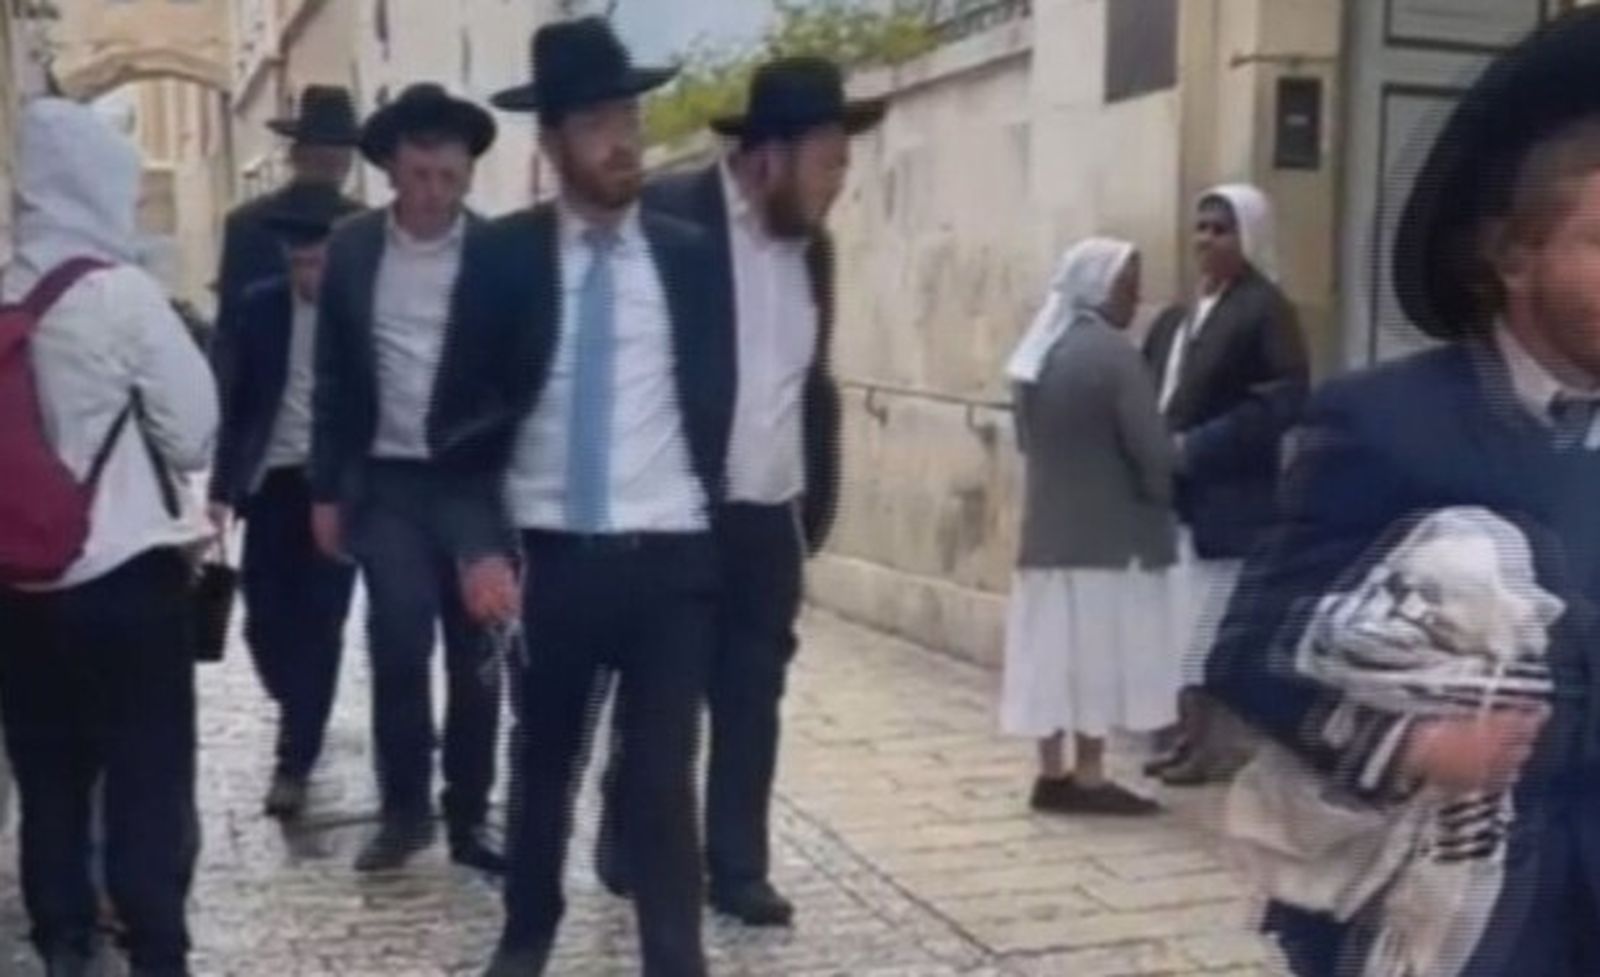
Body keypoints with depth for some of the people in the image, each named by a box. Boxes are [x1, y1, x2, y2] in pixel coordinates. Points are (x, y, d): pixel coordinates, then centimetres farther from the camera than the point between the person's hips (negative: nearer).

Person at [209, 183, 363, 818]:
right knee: (265, 618, 5)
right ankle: (298, 714, 34)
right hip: (273, 482, 3)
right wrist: (223, 488, 0)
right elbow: (235, 401, 5)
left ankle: (295, 760, 8)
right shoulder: (259, 306, 3)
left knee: (319, 623, -2)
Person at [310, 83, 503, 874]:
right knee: (398, 650, -4)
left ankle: (469, 814, 18)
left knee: (476, 659, 5)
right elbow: (334, 378, 6)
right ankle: (404, 810, 13)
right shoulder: (352, 250, 2)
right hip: (389, 481, 1)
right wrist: (326, 490, 4)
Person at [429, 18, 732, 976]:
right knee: (544, 764, 17)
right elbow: (463, 415, 1)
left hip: (673, 559, 0)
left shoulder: (692, 255, 2)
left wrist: (713, 525, 6)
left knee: (664, 776, 1)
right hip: (549, 558, 1)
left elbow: (718, 403, 9)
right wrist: (480, 545, -8)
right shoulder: (502, 256, -1)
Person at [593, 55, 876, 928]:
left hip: (769, 520, 6)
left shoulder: (811, 242, 11)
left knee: (752, 700, 10)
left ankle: (737, 868, 22)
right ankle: (631, 860, 25)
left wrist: (820, 498, 12)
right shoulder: (670, 218, -11)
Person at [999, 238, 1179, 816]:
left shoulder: (1037, 351, 9)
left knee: (1054, 648, 10)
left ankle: (1053, 773, 16)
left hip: (1047, 526, 7)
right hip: (1109, 533, -7)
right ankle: (1088, 777, 6)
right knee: (1097, 651, 0)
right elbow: (1153, 452, -17)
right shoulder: (1112, 353, -16)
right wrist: (1158, 499, 1)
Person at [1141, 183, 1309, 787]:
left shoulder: (1265, 309, -7)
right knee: (1182, 624, 11)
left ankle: (1220, 744, 8)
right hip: (1177, 498, 7)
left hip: (1229, 500, -7)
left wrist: (1194, 448, -19)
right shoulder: (1177, 319, 15)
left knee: (1214, 624, -3)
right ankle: (1190, 735, 21)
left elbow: (1284, 401, -17)